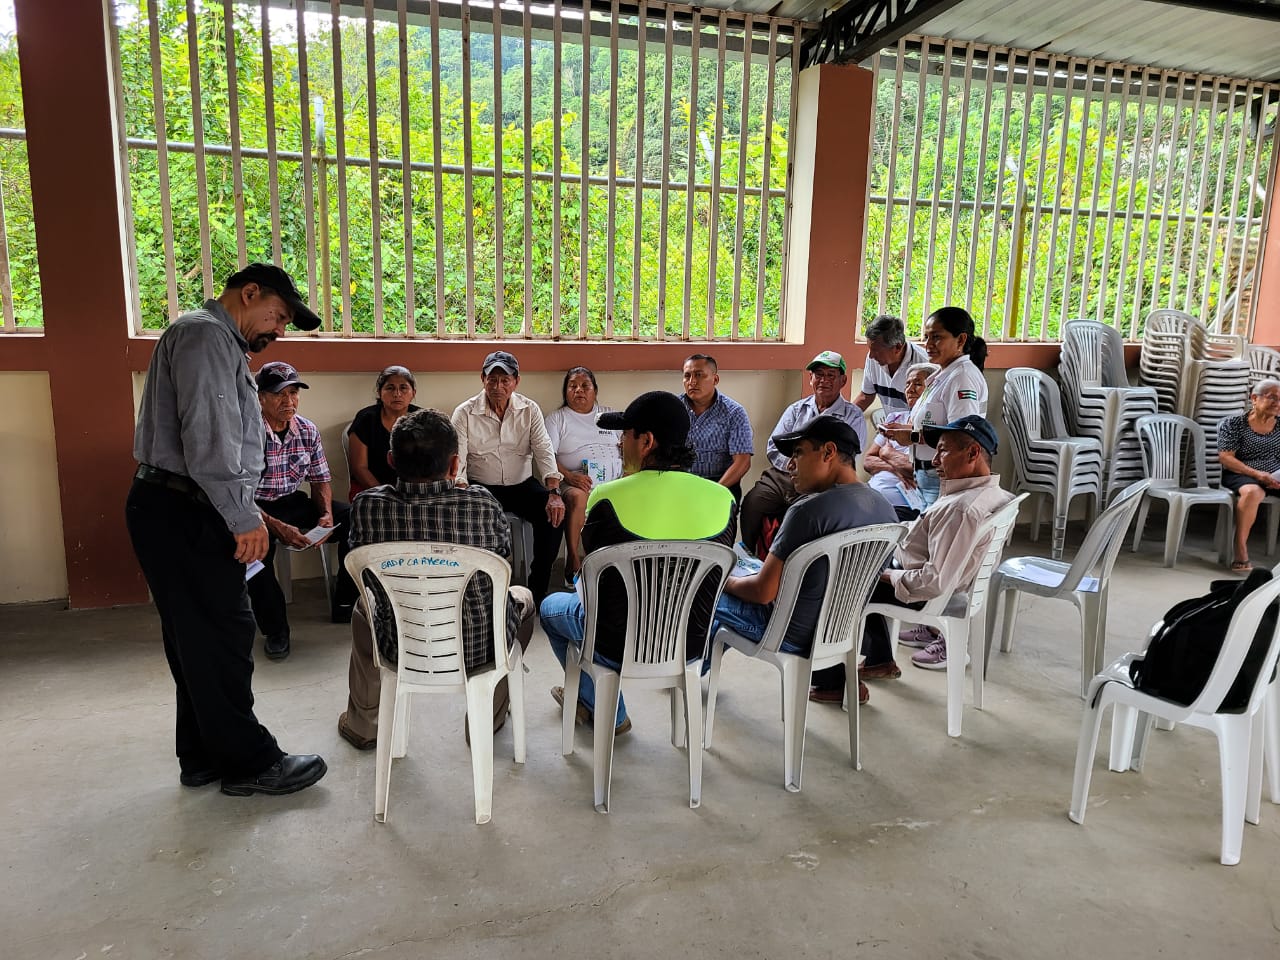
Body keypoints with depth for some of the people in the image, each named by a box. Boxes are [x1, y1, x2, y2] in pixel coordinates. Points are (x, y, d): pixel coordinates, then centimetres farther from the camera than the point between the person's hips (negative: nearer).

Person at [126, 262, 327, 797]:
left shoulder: (220, 343, 23)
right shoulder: (204, 334, -11)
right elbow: (208, 438, -21)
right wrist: (244, 517, -20)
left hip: (184, 511, 11)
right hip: (183, 513, -11)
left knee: (198, 642, 15)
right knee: (222, 638, -4)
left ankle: (204, 757, 25)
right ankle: (248, 762, 7)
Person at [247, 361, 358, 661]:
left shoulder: (307, 430, 1)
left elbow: (321, 479, 10)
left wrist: (326, 513, -10)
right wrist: (278, 527, -30)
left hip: (294, 502, 6)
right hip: (256, 509, -5)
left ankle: (344, 605, 3)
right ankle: (275, 630, -17)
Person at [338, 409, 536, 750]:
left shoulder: (366, 506, -18)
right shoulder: (483, 504, -22)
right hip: (480, 649, -1)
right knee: (522, 596, 31)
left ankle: (362, 725, 48)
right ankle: (491, 717, 38)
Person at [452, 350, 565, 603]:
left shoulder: (530, 410, 2)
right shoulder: (464, 413, -3)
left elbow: (544, 450, -7)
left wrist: (554, 492, -23)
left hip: (521, 484, 2)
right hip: (481, 486, -1)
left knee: (554, 514, -25)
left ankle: (537, 590, -10)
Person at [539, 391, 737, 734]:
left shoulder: (607, 497, -21)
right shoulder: (723, 499, -11)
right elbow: (714, 577, 3)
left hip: (619, 648, -4)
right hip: (690, 648, 4)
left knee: (551, 606, 27)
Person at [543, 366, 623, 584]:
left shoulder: (610, 415, 24)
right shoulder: (557, 417, 14)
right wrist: (568, 476, -16)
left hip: (613, 482, 2)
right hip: (576, 482, -2)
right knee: (576, 497, -38)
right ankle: (573, 560, -29)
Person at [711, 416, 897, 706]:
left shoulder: (811, 510, -28)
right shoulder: (884, 508, -3)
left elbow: (764, 592, -23)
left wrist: (727, 581, -1)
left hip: (794, 636, -7)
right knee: (746, 569, 26)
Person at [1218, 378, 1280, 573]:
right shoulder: (1234, 424, 0)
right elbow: (1225, 458, -7)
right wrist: (1257, 474, -18)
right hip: (1242, 475, -4)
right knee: (1252, 491, -38)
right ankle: (1241, 550, -33)